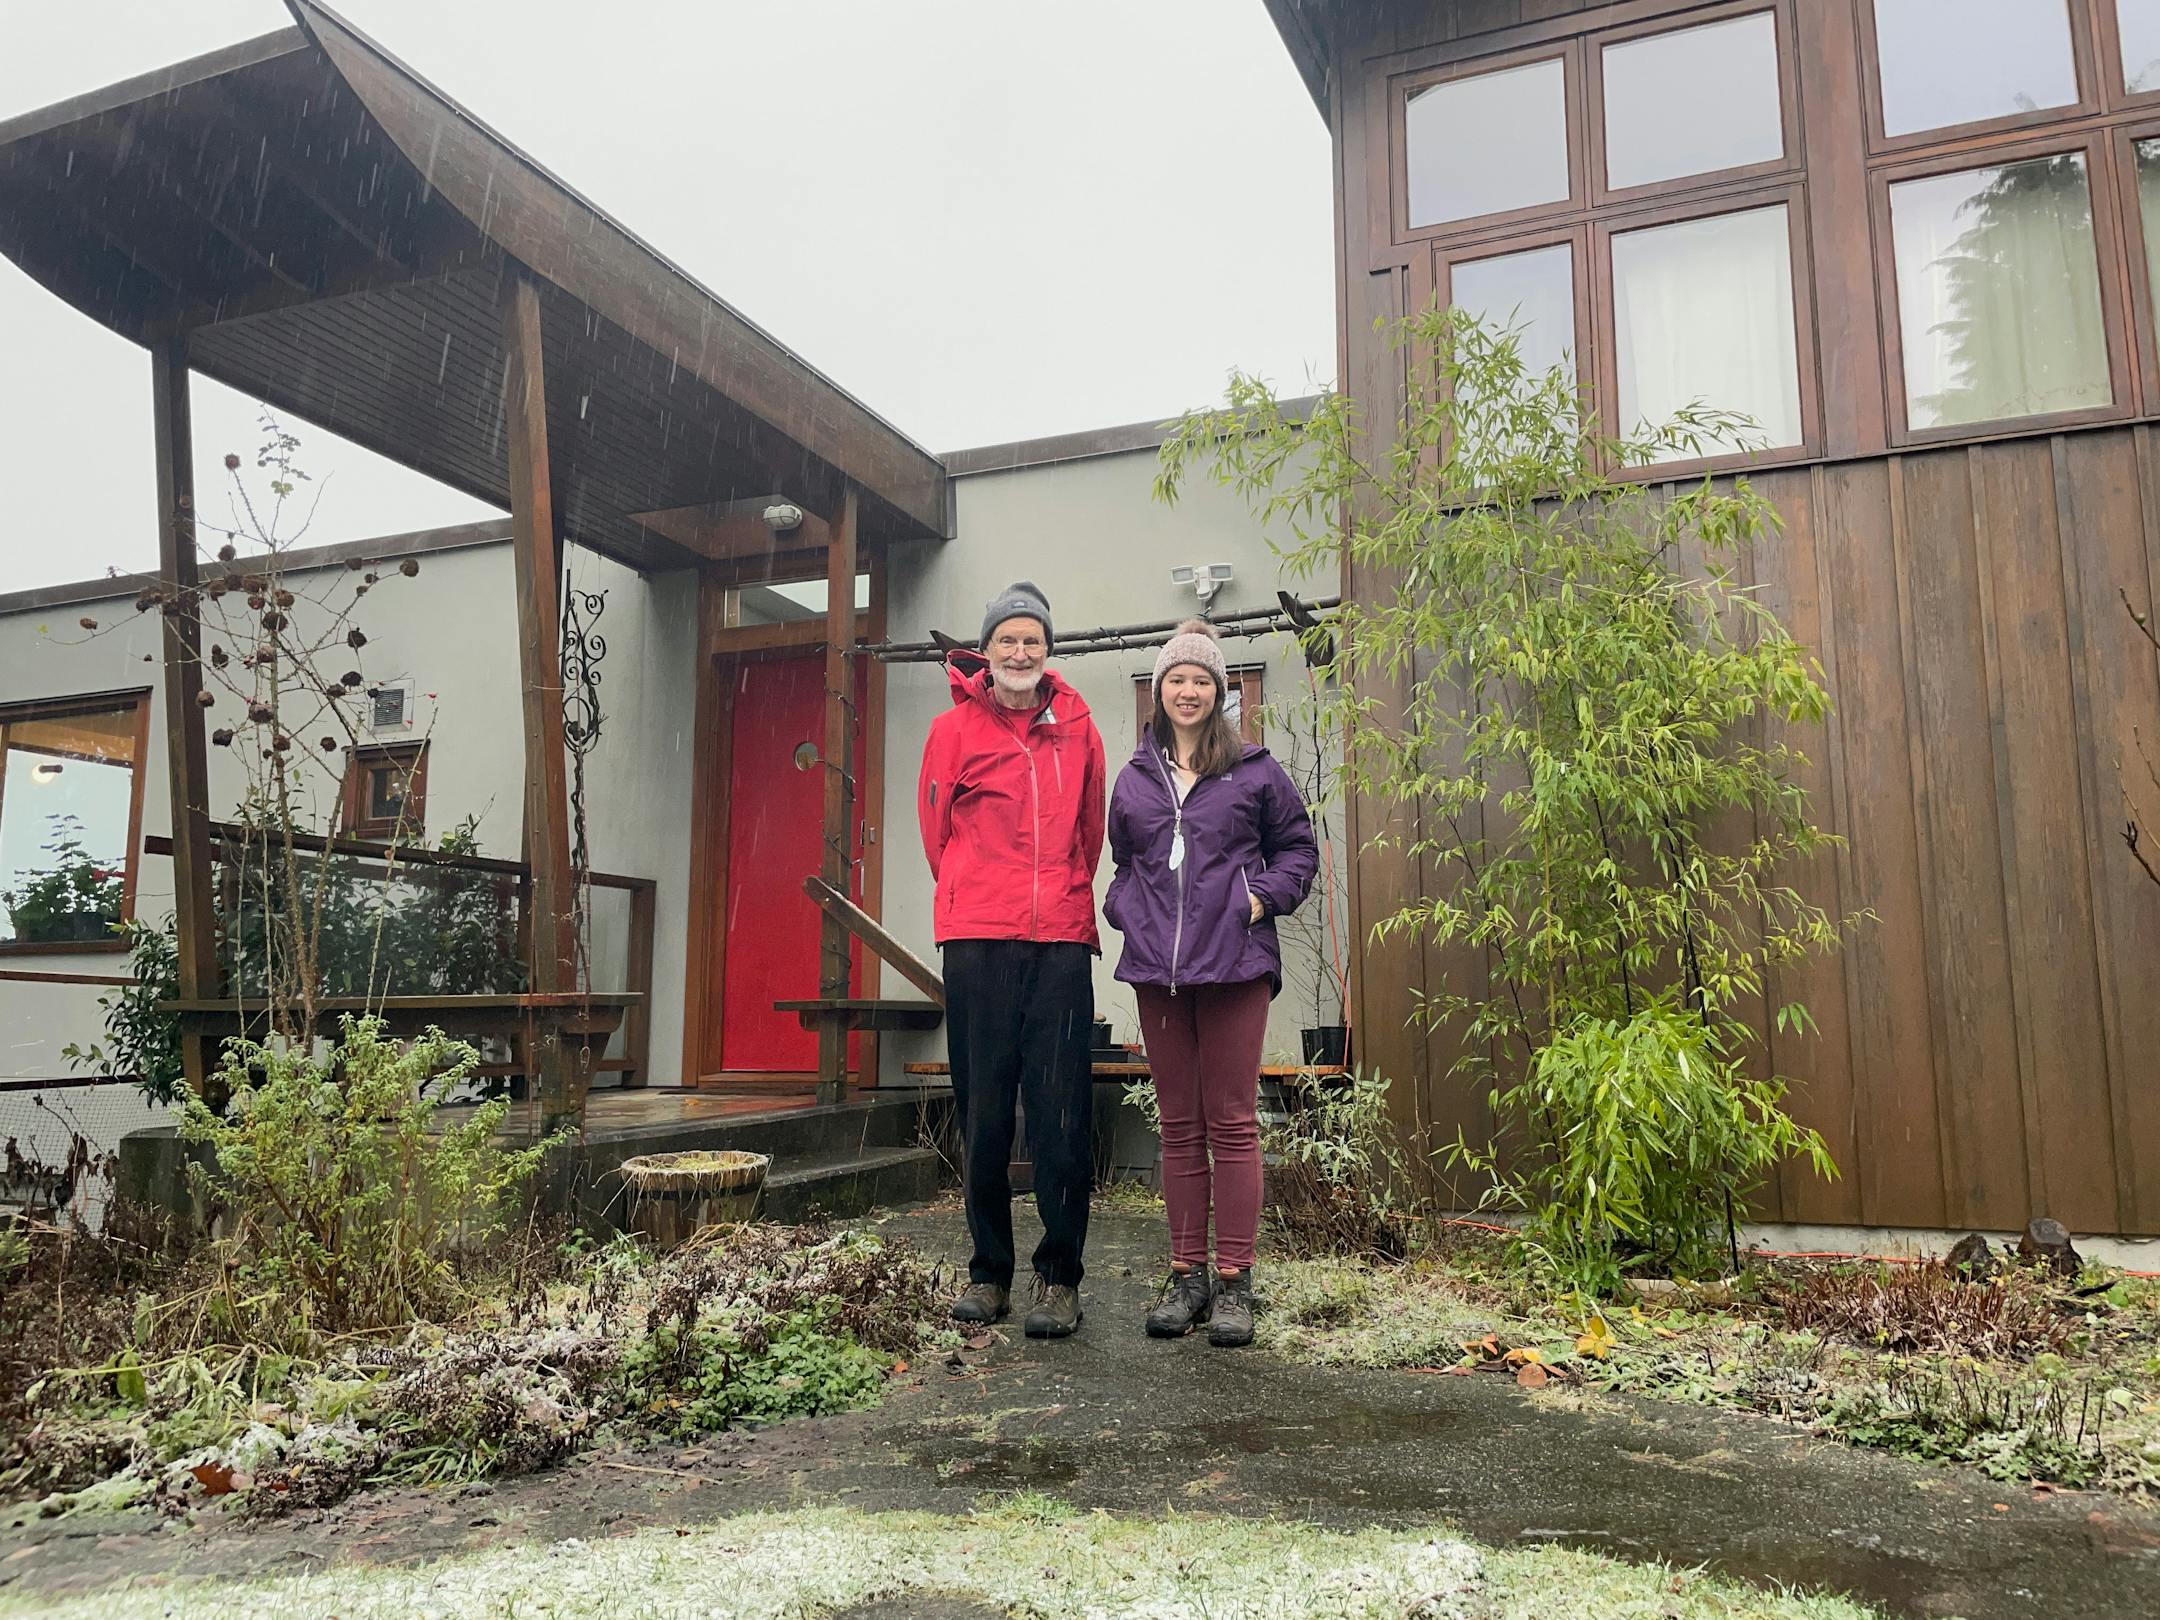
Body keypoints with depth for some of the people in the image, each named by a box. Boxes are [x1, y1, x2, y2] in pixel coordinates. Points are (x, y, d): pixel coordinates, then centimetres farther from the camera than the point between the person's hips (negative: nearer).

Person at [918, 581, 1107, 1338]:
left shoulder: (1077, 727, 10)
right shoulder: (954, 728, 5)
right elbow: (937, 833, 11)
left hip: (1062, 941, 1)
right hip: (977, 941, -1)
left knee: (1062, 1114, -1)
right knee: (983, 1111, 4)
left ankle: (1059, 1277, 10)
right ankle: (988, 1270, 18)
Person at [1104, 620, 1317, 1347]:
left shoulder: (1254, 770, 4)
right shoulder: (1135, 778, 13)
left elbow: (1298, 848, 10)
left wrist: (1263, 898, -4)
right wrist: (1125, 908, 6)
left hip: (1234, 966, -3)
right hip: (1157, 968, 3)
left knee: (1232, 1122, -1)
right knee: (1179, 1125, 9)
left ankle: (1233, 1281, 6)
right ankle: (1186, 1274, 17)